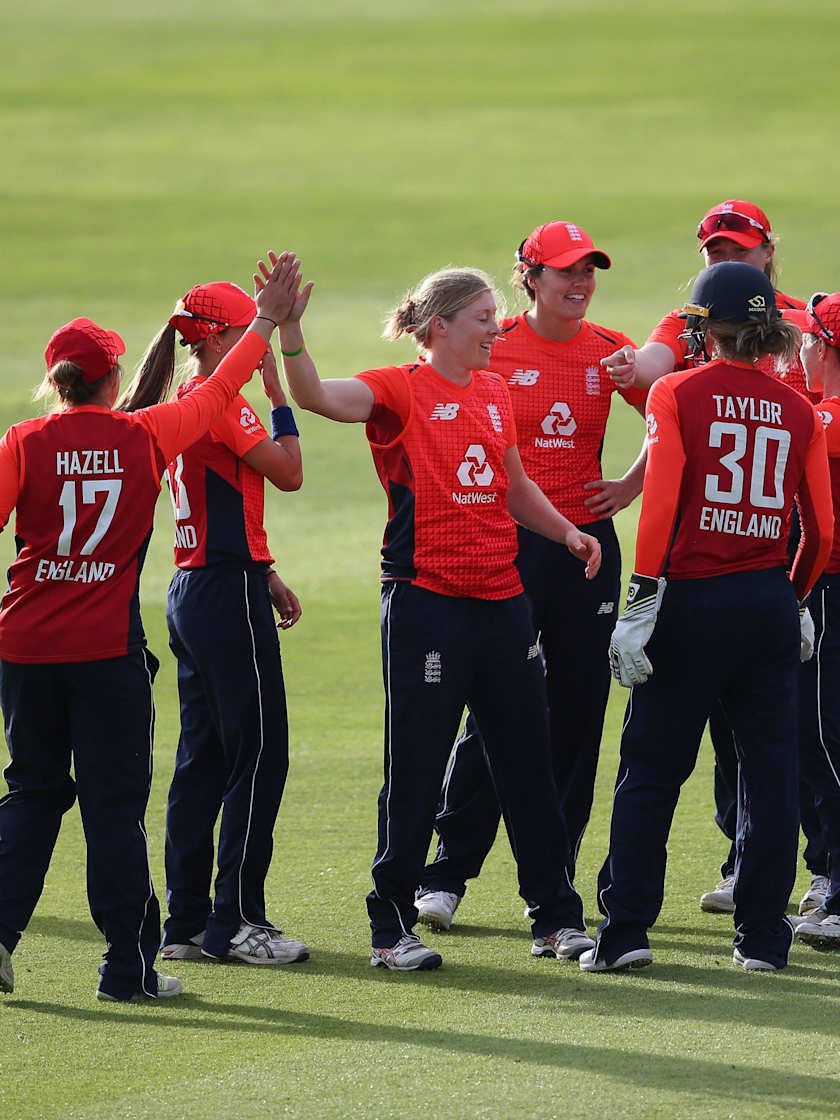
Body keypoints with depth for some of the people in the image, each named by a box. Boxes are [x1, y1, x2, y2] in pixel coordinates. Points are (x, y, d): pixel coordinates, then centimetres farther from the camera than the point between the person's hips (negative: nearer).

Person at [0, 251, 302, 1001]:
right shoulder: (146, 438, -3)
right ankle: (128, 967, 5)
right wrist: (267, 322, 22)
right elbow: (218, 391, 10)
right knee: (115, 801, 4)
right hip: (108, 649, -1)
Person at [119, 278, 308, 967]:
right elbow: (289, 473, -15)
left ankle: (187, 922, 14)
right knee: (260, 755, -5)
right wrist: (278, 397, -7)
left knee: (204, 756, 12)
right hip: (229, 594, -10)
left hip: (193, 591, 10)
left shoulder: (181, 407, 14)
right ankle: (235, 921, -4)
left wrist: (263, 575, 21)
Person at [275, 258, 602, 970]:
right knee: (415, 770, -1)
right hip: (426, 600, -6)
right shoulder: (402, 390, -7)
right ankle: (393, 928, 9)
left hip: (501, 597, 6)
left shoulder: (495, 392, 13)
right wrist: (289, 330, -39)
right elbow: (316, 396, -24)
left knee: (529, 762, 11)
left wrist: (567, 531, 12)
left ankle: (557, 918, 20)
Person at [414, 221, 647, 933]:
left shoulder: (609, 353, 4)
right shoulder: (494, 350, -3)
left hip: (587, 543, 3)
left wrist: (633, 486, 4)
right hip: (506, 545, -3)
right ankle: (447, 875, 1)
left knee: (578, 709, 5)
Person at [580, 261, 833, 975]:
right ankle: (763, 936, 10)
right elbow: (821, 528, 4)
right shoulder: (797, 410, 5)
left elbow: (661, 502, -14)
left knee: (651, 771, 5)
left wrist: (642, 604, -12)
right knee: (770, 768, 9)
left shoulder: (677, 394, -5)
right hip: (770, 606, 3)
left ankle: (625, 931, 3)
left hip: (691, 597, -3)